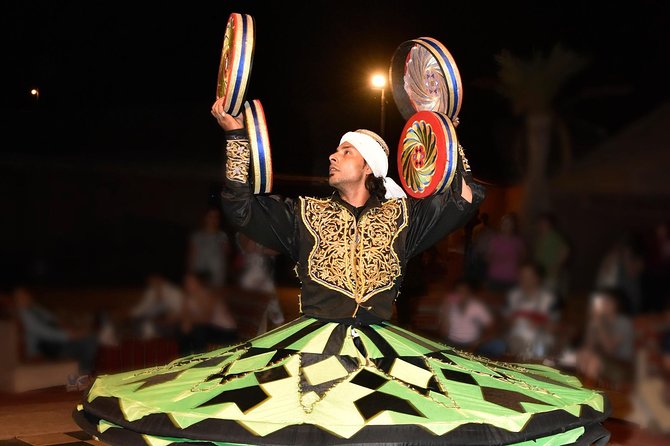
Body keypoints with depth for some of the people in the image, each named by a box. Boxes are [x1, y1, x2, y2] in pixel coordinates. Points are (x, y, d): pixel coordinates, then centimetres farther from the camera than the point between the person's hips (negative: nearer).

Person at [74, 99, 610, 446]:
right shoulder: (305, 214, 9)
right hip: (312, 341, -1)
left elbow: (468, 199, 11)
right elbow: (240, 206, 2)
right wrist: (236, 136, -3)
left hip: (384, 346, 1)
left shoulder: (401, 215, 10)